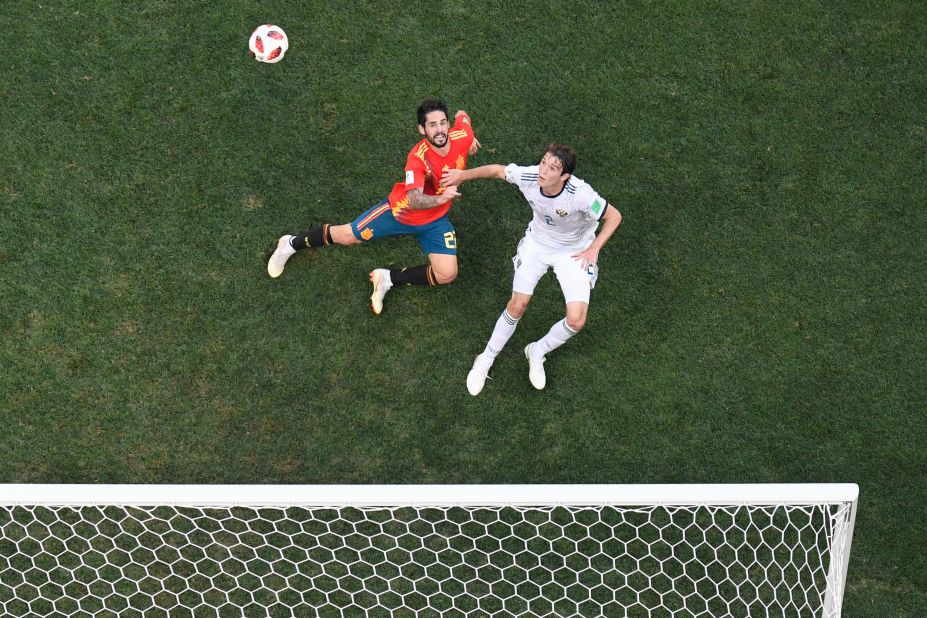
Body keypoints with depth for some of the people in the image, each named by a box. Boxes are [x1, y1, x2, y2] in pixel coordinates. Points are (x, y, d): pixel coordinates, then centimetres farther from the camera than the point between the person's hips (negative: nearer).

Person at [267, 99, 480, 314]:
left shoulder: (461, 137, -22)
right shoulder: (418, 157, -36)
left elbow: (462, 115, 4)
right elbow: (414, 201, -49)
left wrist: (470, 138, 14)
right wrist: (440, 199, -67)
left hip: (435, 219, 4)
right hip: (401, 210, -4)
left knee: (447, 275, -13)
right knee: (347, 236, 7)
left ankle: (389, 278, 4)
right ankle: (292, 243, 33)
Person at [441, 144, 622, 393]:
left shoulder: (580, 194, -36)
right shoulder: (528, 176, -28)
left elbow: (614, 216, -19)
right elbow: (497, 170, -5)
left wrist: (593, 249, -23)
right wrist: (463, 175, 3)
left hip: (574, 252, -2)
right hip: (537, 242, 2)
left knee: (576, 320, -12)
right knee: (518, 305, -1)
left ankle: (537, 353, 18)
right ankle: (486, 359, 21)